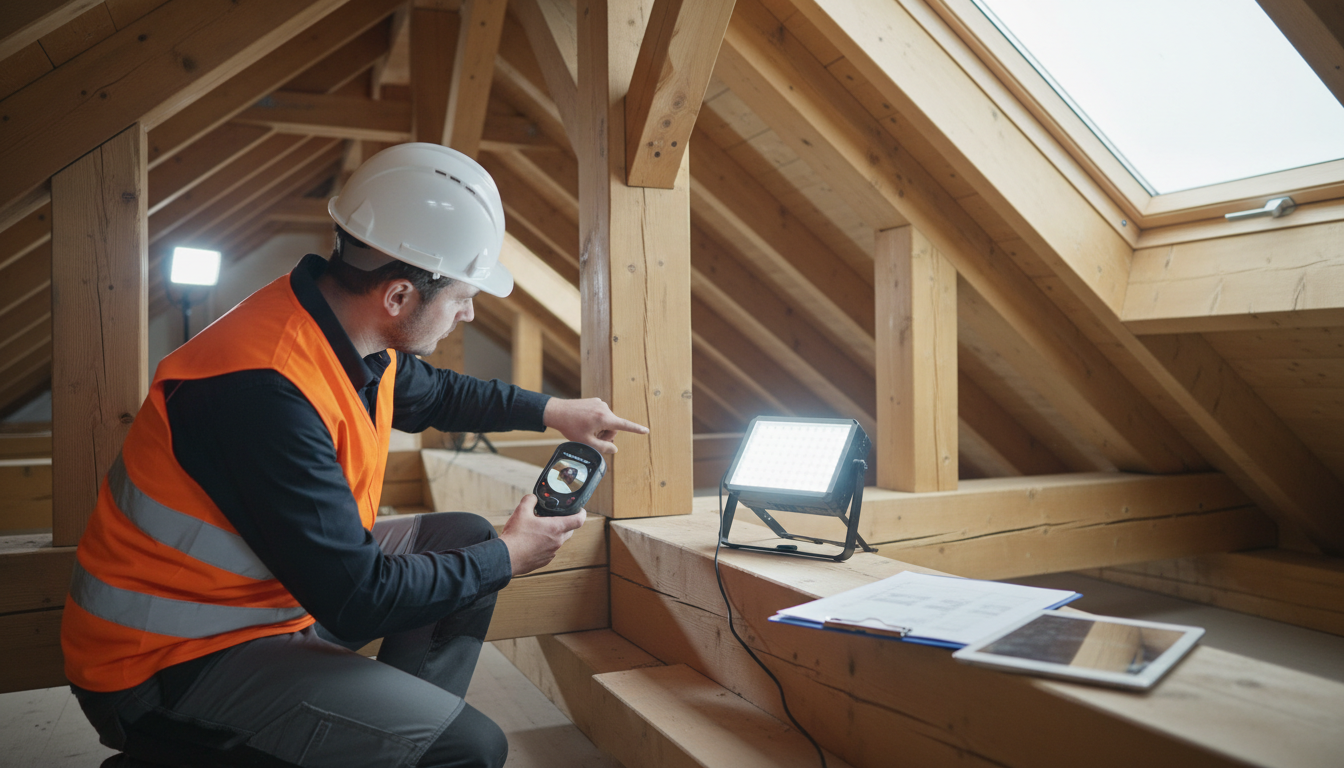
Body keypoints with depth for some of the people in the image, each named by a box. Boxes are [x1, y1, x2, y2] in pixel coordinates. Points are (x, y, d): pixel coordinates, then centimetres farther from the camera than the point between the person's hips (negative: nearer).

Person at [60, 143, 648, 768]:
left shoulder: (359, 337, -5)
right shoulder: (267, 388, -32)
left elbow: (433, 393, 20)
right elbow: (357, 597, -27)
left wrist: (552, 411, 17)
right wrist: (506, 558, -14)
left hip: (280, 586, 9)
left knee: (466, 539, 10)